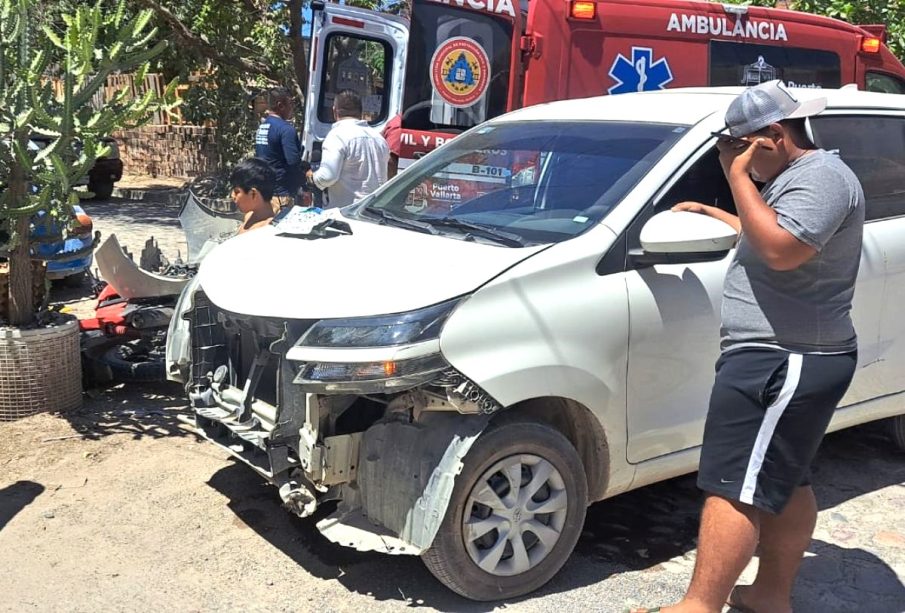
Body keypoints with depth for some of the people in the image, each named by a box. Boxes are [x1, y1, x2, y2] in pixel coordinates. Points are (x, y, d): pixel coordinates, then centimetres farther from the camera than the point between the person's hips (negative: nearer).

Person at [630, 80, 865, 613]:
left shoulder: (821, 177, -14)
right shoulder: (799, 176, 19)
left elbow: (781, 249, -29)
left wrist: (740, 178, -20)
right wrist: (712, 213, 26)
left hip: (783, 361, -11)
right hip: (790, 357, 11)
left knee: (734, 488, -10)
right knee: (784, 484, 17)